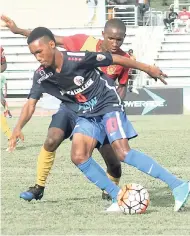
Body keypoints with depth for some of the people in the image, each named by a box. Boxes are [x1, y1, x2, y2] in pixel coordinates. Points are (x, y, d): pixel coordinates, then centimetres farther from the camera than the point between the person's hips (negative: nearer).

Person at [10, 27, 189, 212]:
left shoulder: (78, 59, -25)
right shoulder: (41, 76, -9)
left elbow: (115, 59, -15)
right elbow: (31, 103, 2)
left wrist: (148, 69, -6)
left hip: (108, 105, -6)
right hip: (86, 115, 6)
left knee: (123, 153, -21)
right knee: (78, 157, -14)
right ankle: (119, 198, -4)